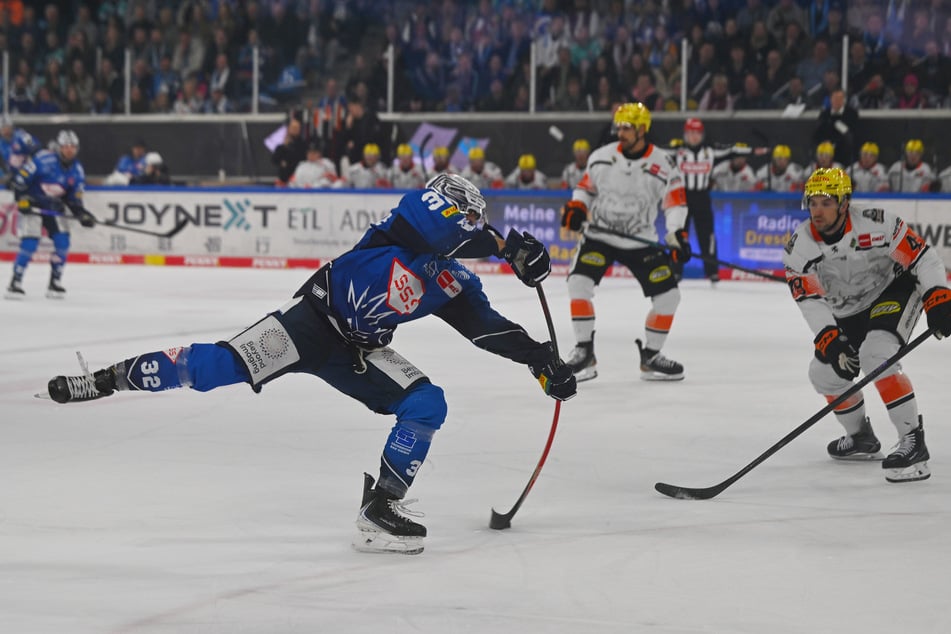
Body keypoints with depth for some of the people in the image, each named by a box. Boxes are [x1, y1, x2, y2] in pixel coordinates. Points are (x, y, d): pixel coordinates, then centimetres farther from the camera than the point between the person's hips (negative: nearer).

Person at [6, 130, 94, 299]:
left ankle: (55, 283, 9)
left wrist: (82, 214, -10)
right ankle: (15, 283, -8)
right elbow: (18, 179, -16)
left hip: (54, 207, 6)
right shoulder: (43, 159, -20)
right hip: (31, 204, -6)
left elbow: (74, 198, 5)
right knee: (29, 243, -17)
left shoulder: (76, 170, -1)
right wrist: (22, 198, -24)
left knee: (63, 243, -6)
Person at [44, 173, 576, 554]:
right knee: (221, 366, -20)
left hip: (360, 352, 7)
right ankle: (110, 379, -7)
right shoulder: (412, 220, -6)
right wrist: (507, 245, -32)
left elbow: (491, 328, 10)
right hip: (317, 318, -7)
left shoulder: (453, 284, 11)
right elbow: (427, 215, -28)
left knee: (428, 404, -11)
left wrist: (539, 358, -1)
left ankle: (381, 508, -6)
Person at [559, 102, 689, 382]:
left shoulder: (664, 165, -8)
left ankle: (650, 356, 11)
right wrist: (576, 208, -8)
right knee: (579, 282, -22)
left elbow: (676, 202, -7)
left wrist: (678, 235, -21)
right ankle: (584, 352, -12)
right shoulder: (602, 156, -2)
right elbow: (586, 186, 11)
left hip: (641, 241, 0)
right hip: (598, 236, 0)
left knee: (668, 294, -7)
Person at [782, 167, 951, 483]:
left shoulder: (877, 225, -28)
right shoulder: (799, 247, -17)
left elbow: (924, 256, -22)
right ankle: (862, 438, 26)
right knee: (824, 371, 2)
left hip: (896, 290, -6)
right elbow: (810, 300, -20)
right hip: (848, 312, 6)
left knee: (875, 354, -30)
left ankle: (913, 441, -29)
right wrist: (829, 340, -34)